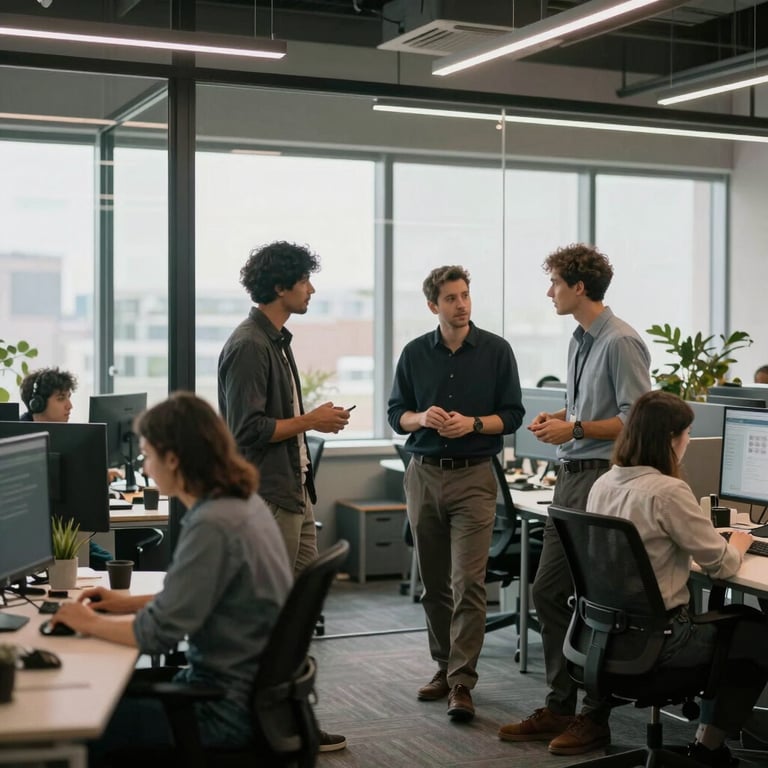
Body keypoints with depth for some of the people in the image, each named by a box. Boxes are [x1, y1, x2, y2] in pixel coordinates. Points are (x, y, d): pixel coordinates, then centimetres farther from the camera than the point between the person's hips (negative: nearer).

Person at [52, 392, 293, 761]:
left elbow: (158, 633, -22)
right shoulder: (244, 502, 4)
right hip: (251, 686, 9)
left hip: (229, 712, -9)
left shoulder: (212, 525, -25)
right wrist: (132, 602, 13)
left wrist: (90, 623, -6)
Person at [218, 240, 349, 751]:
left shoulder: (278, 341, 16)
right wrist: (310, 421, -13)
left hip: (295, 490, 10)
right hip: (267, 497, -10)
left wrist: (317, 418, 12)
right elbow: (248, 429, -20)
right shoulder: (248, 346, -16)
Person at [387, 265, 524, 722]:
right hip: (424, 475, 3)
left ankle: (462, 682, -8)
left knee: (468, 582, -10)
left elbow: (512, 415, 1)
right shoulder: (415, 354, 6)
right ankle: (445, 666, 23)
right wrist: (423, 418, -12)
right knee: (434, 582, 10)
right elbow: (396, 414, 10)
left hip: (473, 478, -3)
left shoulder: (496, 351, 0)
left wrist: (472, 423, -16)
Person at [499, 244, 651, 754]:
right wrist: (558, 416, 7)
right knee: (549, 591, 12)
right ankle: (559, 707, 23)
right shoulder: (579, 340, 14)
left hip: (603, 480, -10)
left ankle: (595, 718, 11)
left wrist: (575, 430, -16)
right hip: (572, 477, 10)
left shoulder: (621, 343, -14)